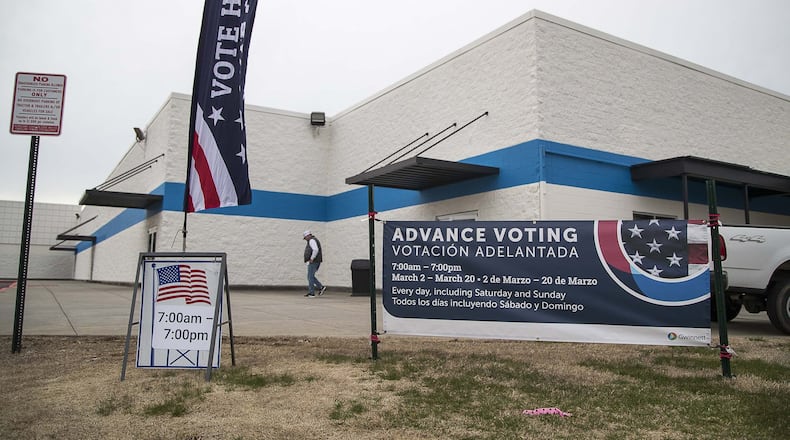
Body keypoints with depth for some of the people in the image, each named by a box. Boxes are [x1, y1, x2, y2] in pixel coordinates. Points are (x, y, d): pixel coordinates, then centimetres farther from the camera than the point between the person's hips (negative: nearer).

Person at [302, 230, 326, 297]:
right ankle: (321, 287, 5)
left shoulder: (312, 240, -12)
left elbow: (315, 250, -29)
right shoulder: (315, 240, 21)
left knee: (310, 277, -5)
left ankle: (311, 293, -2)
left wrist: (312, 259, -21)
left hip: (313, 262, -10)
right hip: (317, 262, 10)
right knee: (311, 277, 14)